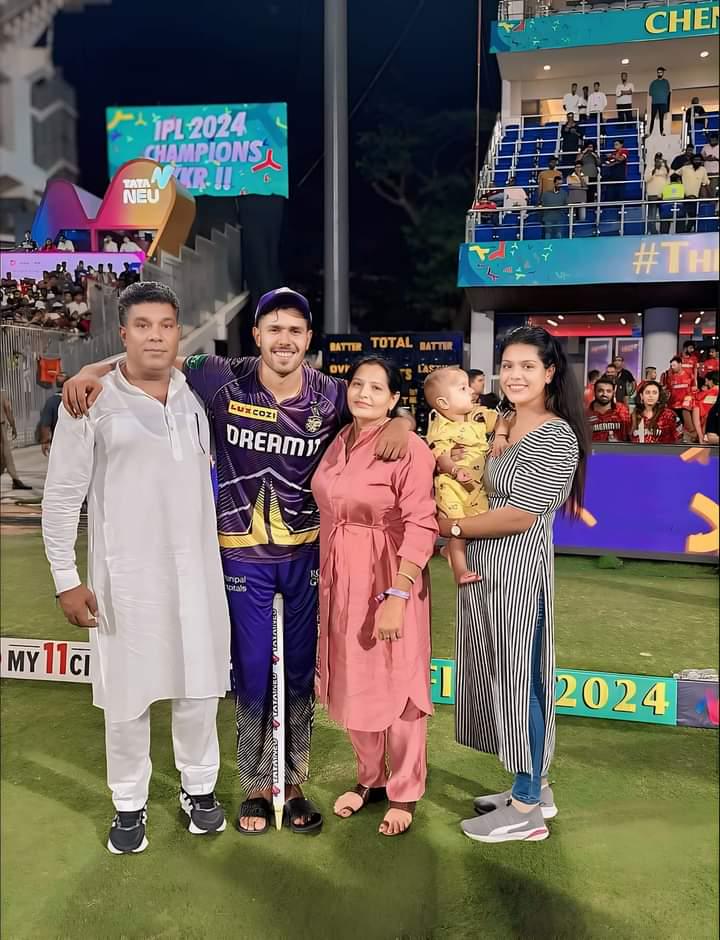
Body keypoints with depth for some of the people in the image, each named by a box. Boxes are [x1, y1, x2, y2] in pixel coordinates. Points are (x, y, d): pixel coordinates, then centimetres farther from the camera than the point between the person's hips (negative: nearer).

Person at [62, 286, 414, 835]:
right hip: (243, 557, -1)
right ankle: (256, 787, 30)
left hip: (307, 555, 2)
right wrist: (92, 371, -16)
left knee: (301, 676, 13)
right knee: (252, 677, 9)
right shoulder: (223, 381, -12)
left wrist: (400, 423, -16)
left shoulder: (331, 395, -8)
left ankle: (294, 784, 32)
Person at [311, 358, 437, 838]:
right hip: (338, 579, 7)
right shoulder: (339, 441, 6)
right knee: (352, 684, 18)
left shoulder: (410, 448, -15)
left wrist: (396, 596, -26)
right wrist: (325, 578, 9)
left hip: (388, 581, -7)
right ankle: (370, 777, 39)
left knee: (395, 686, 7)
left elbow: (421, 526, -20)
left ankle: (404, 793, 27)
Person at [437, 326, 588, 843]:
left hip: (519, 569, -8)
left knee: (520, 679, 2)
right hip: (481, 568, 8)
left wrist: (453, 527, -8)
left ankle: (527, 809, 17)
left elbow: (520, 516, -18)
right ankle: (533, 787, 31)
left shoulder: (557, 437, -13)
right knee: (500, 678, 15)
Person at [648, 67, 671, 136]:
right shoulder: (653, 82, 12)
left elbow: (668, 92, 8)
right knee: (652, 117, -4)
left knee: (661, 118, 2)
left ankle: (662, 131, 4)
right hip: (654, 102, 0)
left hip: (663, 102, 0)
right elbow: (650, 92, 9)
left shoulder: (666, 82, 10)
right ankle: (650, 132, -4)